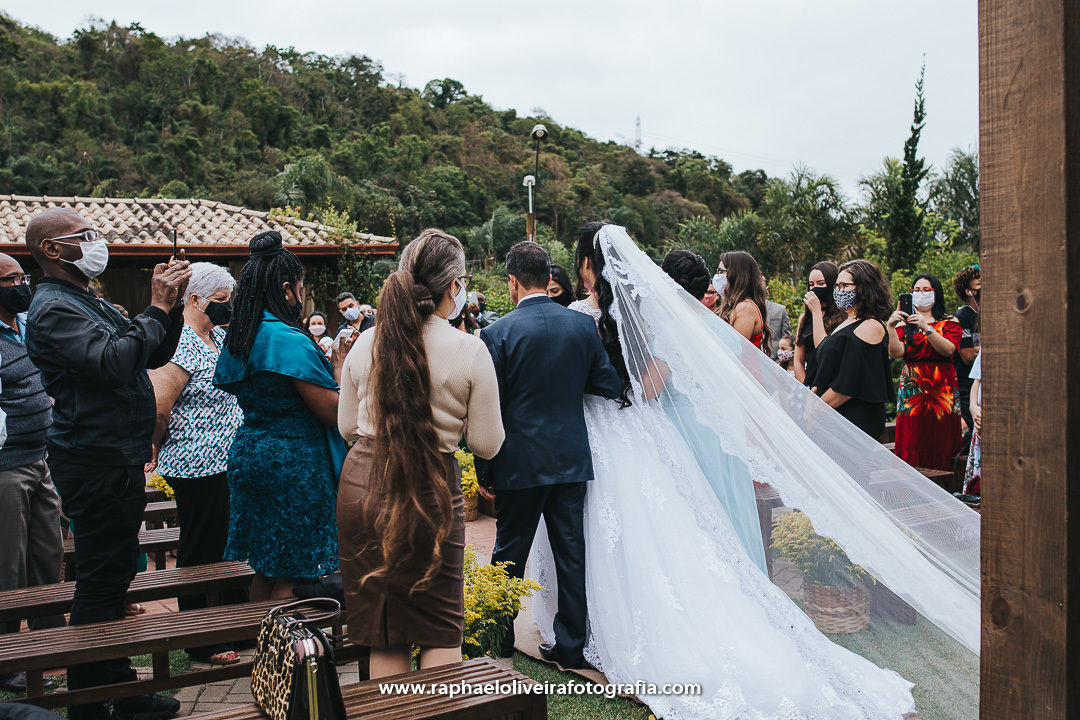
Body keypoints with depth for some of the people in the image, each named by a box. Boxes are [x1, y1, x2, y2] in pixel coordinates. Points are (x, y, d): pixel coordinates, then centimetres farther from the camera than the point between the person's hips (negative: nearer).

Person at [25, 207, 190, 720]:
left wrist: (169, 305, 4)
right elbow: (114, 362, -28)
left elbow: (153, 354, 19)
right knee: (100, 581, -5)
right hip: (96, 463, -10)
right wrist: (157, 308, -21)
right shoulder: (53, 308, -13)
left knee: (114, 576, 16)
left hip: (118, 461, 10)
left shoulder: (90, 303, 19)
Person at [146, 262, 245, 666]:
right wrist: (161, 451, -5)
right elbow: (157, 409, -20)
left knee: (228, 548, 17)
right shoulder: (179, 345, -17)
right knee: (200, 553, 2)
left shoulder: (217, 337, 11)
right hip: (197, 469, -9)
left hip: (225, 464, 9)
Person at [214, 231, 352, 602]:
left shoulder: (238, 339, 8)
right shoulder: (288, 340, -18)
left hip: (248, 454, 9)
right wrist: (339, 368, -1)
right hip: (292, 461, -9)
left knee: (264, 570, 18)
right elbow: (335, 413, -19)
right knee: (288, 577, 0)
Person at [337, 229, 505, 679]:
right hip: (431, 492, -3)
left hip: (362, 486, 4)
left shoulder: (367, 343, 1)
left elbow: (347, 427, 11)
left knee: (384, 641, 13)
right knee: (441, 631, 12)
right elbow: (486, 444, -4)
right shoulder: (469, 351, -10)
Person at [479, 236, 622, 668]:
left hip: (520, 462, -3)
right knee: (572, 553, 10)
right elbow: (610, 386, 5)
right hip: (572, 458, 3)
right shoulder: (582, 325, -1)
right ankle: (571, 645, 16)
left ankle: (500, 642, 25)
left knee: (509, 555, 12)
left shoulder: (499, 333, -11)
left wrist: (485, 471, 0)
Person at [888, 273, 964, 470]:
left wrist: (926, 328, -22)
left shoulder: (949, 323, 11)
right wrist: (891, 328, -22)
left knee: (940, 450, -4)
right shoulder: (905, 323, 13)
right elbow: (896, 352, -5)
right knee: (911, 451, -6)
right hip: (912, 390, 1)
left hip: (942, 390, -1)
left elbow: (948, 349, -10)